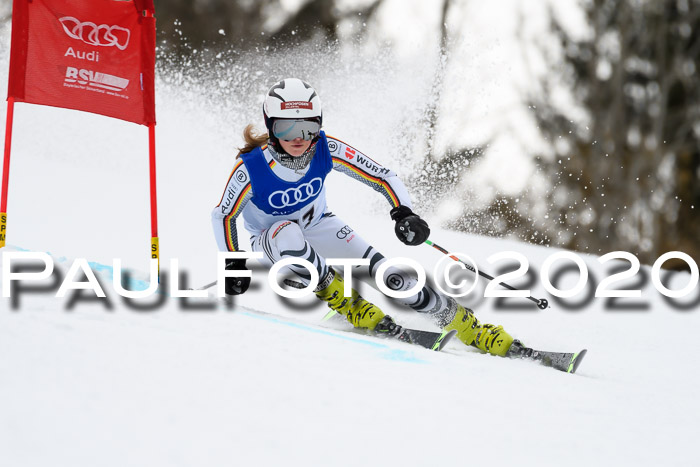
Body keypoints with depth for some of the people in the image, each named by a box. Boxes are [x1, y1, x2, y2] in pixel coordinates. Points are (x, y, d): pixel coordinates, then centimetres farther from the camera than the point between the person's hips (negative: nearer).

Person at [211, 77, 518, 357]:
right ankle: (343, 300, -22)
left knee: (388, 275, -18)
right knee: (287, 232, -41)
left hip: (318, 228, 2)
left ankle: (468, 326, -10)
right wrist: (233, 263, -15)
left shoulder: (326, 150, -24)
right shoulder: (251, 167, -30)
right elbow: (224, 215, -11)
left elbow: (383, 176, -17)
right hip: (271, 242, -2)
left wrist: (404, 213, -32)